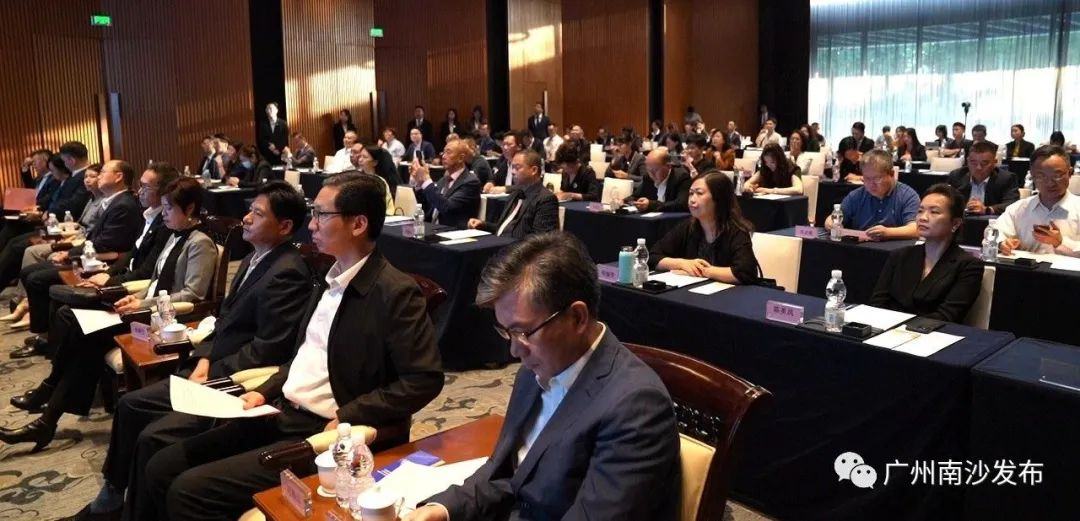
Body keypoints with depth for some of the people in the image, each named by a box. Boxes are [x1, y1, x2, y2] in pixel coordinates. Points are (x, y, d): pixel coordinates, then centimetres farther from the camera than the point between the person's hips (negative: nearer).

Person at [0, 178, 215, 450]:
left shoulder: (200, 243, -11)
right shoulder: (175, 237, 17)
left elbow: (192, 295, -18)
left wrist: (144, 305, -17)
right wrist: (138, 297, 1)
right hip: (150, 309, 9)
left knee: (89, 337, -23)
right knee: (68, 317, -4)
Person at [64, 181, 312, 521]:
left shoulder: (287, 273, -21)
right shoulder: (255, 258, 10)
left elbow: (267, 350, -22)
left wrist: (211, 373, -14)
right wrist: (204, 358, 1)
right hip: (213, 370, 10)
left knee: (153, 437, -17)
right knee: (129, 404, 13)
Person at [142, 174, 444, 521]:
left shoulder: (396, 293, -16)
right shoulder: (331, 279, 11)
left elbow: (425, 379, -20)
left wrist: (347, 419, -20)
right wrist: (266, 392, 8)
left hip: (324, 435, -8)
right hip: (282, 416, 8)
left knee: (189, 491, -15)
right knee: (161, 468, 3)